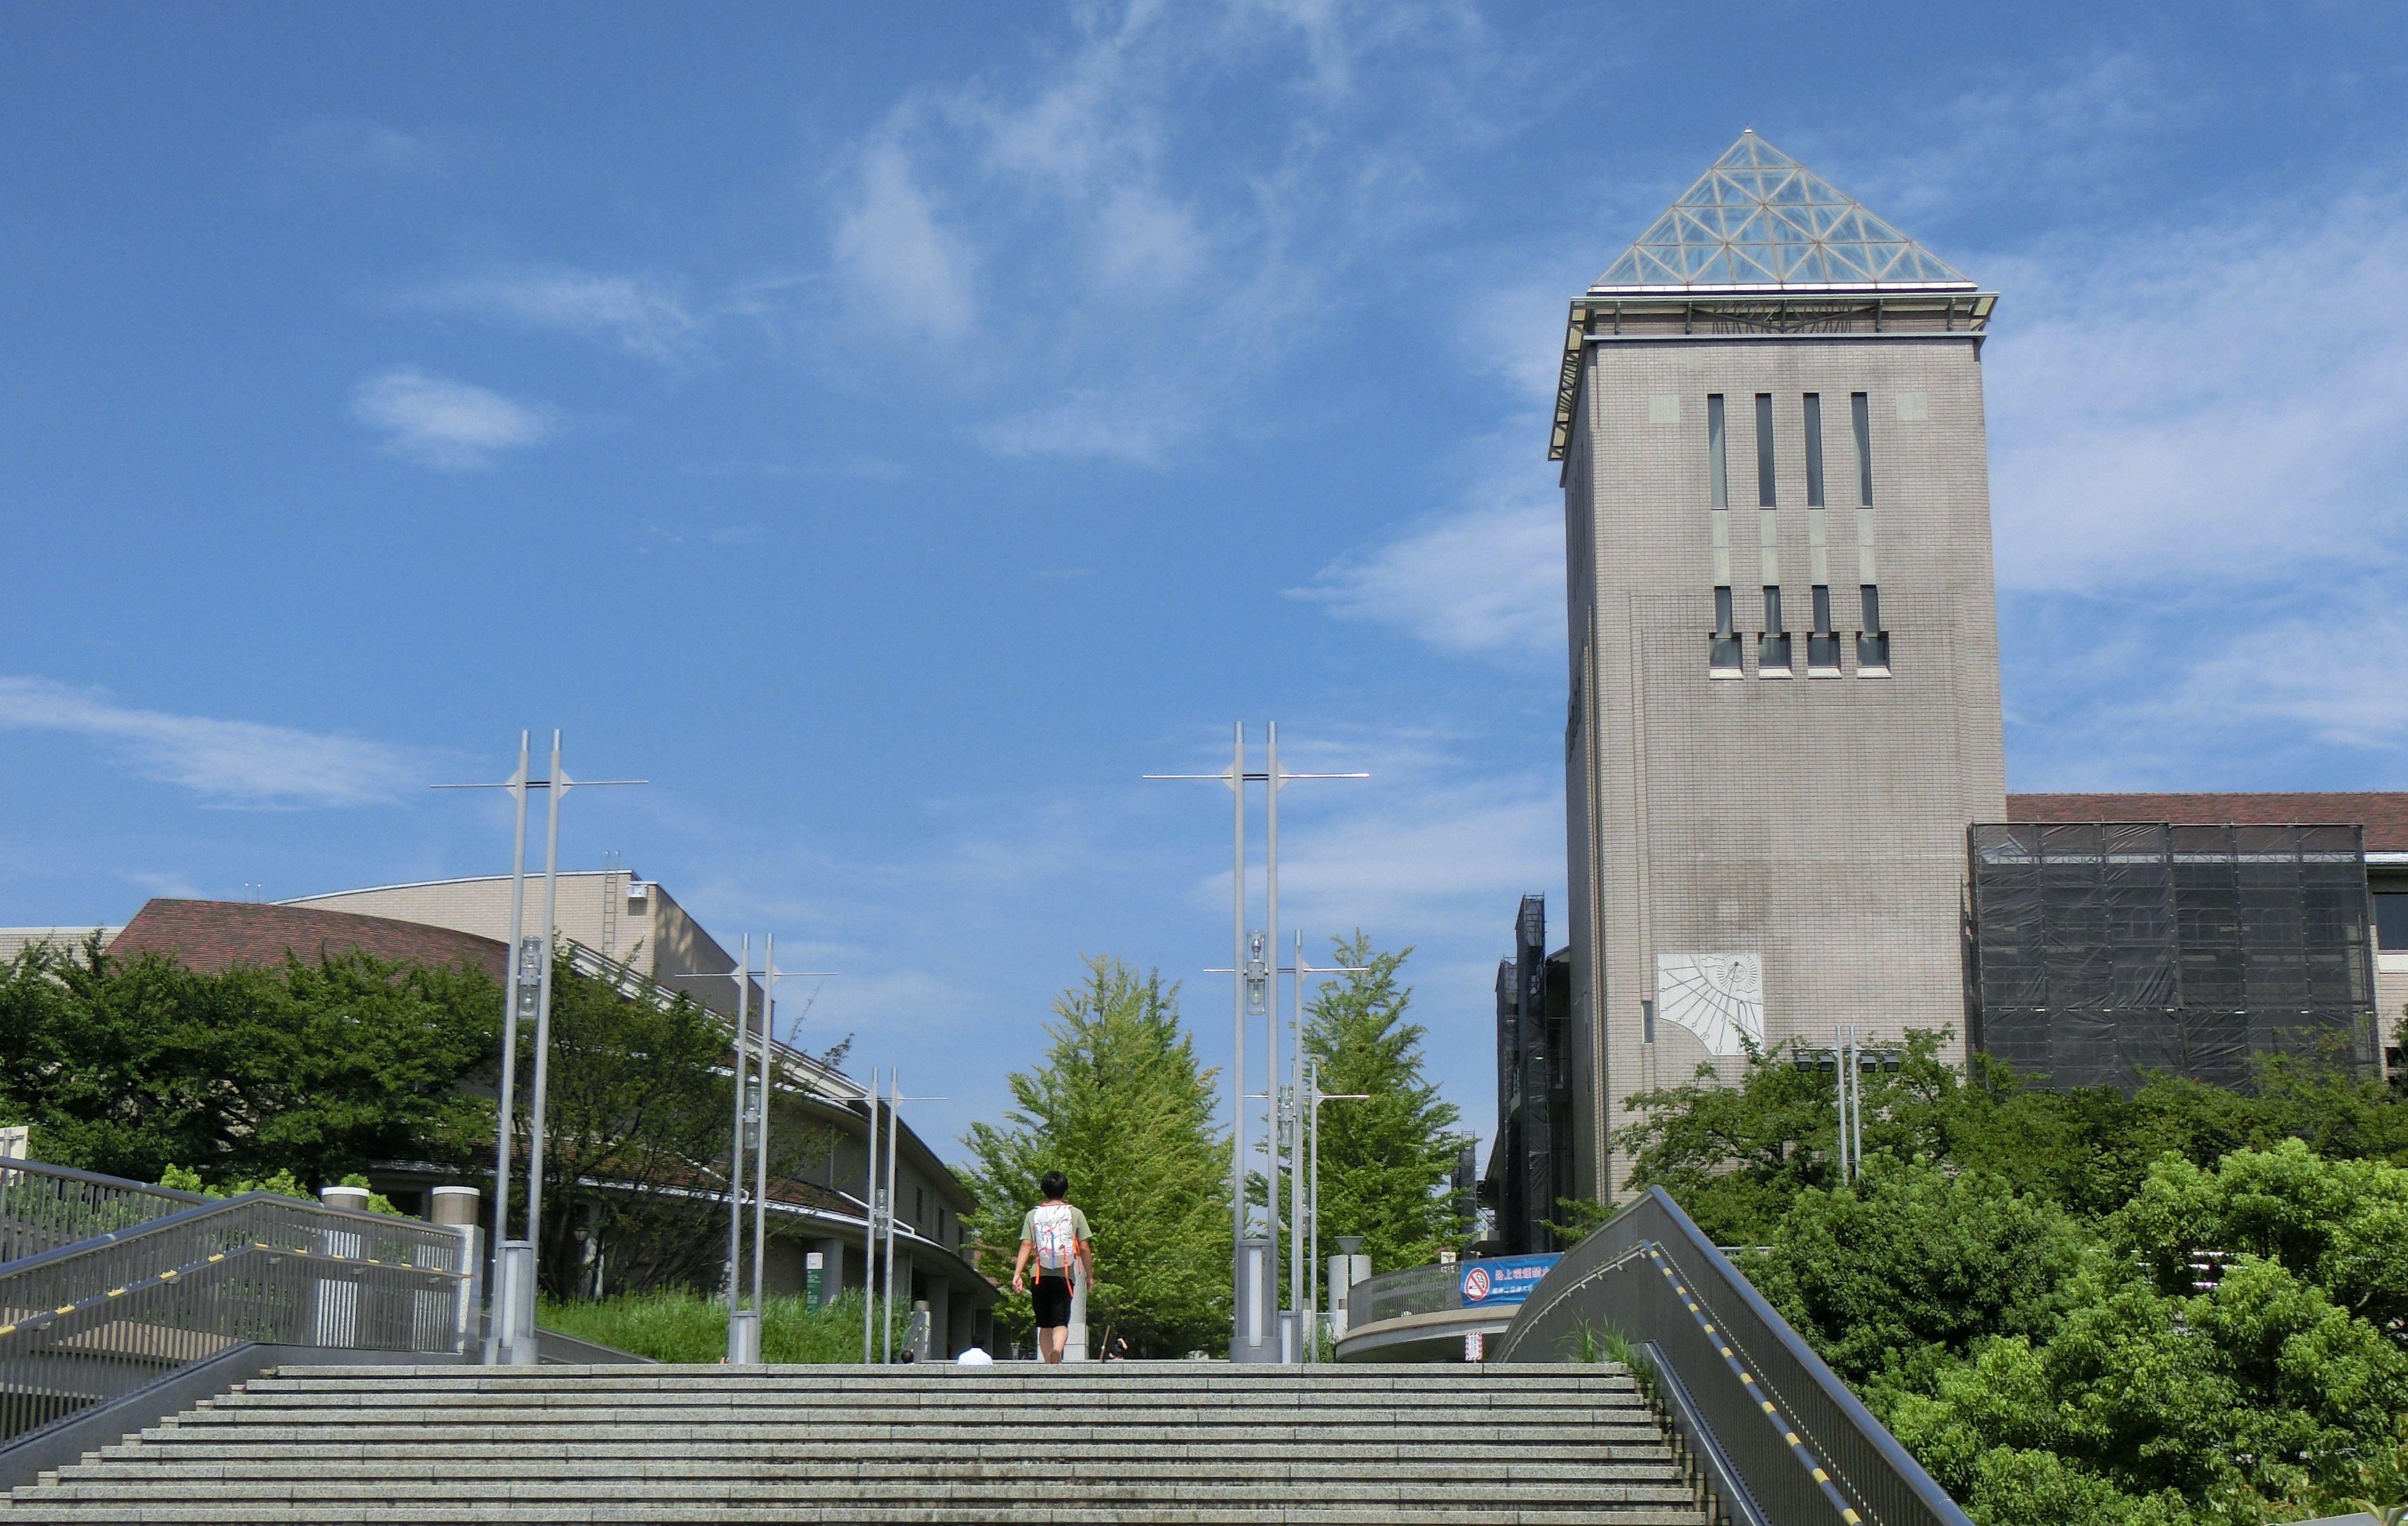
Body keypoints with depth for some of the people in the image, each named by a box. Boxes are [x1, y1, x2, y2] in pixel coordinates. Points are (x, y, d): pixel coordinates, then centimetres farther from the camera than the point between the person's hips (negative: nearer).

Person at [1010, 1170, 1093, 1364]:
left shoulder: (1033, 1215, 8)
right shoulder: (1075, 1214, 4)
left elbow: (1026, 1246, -1)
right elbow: (1084, 1248, 1)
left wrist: (1017, 1275, -4)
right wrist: (1090, 1274, 11)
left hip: (1040, 1276, 2)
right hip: (1064, 1275, -2)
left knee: (1045, 1324, 12)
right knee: (1061, 1322, -7)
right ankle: (1057, 1349, -37)